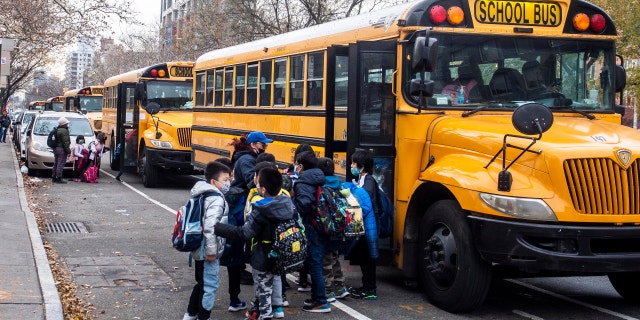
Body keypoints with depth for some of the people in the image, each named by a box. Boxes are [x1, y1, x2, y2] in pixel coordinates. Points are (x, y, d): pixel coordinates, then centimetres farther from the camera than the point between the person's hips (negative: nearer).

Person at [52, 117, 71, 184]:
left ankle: (54, 178, 19)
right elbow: (65, 142, -19)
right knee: (60, 164, -8)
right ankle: (58, 178, -10)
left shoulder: (57, 130, 17)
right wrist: (68, 151, -16)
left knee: (56, 164, 14)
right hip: (61, 149, -10)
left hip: (56, 149, 10)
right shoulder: (64, 131, -14)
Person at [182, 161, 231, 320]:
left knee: (202, 283, 22)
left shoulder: (202, 194, 10)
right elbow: (210, 227, -27)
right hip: (207, 252, -10)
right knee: (210, 286, 2)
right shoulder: (217, 199, -20)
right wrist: (211, 251, -22)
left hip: (199, 249, 10)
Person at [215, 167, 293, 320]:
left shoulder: (260, 212, -30)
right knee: (275, 278, 29)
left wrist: (215, 227, -36)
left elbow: (245, 233, -34)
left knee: (263, 287, 12)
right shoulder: (287, 203, -11)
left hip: (263, 258, -7)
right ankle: (277, 308, 42)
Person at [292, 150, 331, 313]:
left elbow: (304, 204, -28)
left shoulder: (302, 184, -14)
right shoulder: (318, 180, 11)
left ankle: (321, 302, 1)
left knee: (314, 264, -2)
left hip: (311, 230, -8)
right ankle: (316, 297, 27)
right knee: (316, 263, 18)